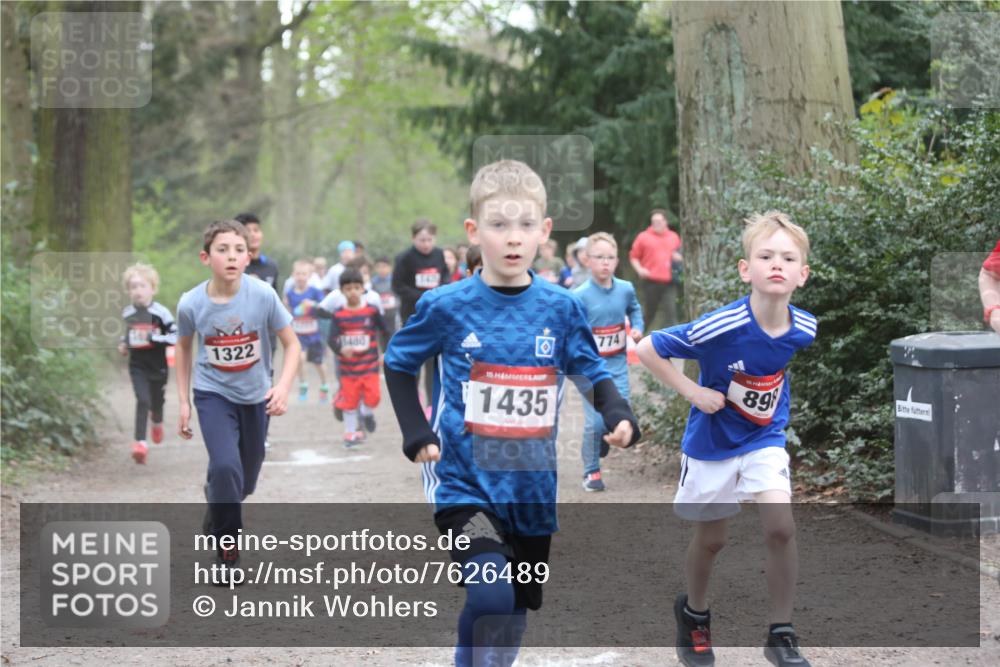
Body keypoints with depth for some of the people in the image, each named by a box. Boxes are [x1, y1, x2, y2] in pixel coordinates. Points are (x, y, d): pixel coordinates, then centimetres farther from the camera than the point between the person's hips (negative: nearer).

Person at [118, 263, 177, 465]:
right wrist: (124, 344, 5)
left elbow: (176, 336, -16)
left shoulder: (161, 313, -14)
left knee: (157, 401, 17)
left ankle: (157, 423, 52)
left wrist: (153, 338, -26)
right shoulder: (128, 313, 0)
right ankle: (140, 442, -19)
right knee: (142, 401, -15)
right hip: (137, 366, 1)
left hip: (157, 366, -1)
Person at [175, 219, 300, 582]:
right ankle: (226, 552, -7)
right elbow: (184, 348, 4)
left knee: (245, 481, 13)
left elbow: (291, 344, -8)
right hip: (213, 393, -2)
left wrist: (283, 387, -23)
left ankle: (216, 510, 48)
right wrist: (184, 402, 4)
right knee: (225, 466, -23)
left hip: (255, 396, 2)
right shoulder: (191, 304, -17)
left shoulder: (263, 295, -19)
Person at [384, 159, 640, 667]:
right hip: (464, 483, -4)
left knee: (511, 615, 15)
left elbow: (593, 373, 7)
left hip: (531, 488, 4)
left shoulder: (561, 308, -2)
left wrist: (618, 416, -14)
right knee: (490, 593, -26)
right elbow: (398, 364, 6)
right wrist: (416, 433, -5)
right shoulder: (446, 307, -8)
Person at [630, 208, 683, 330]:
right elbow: (633, 256, 5)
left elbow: (680, 256, 23)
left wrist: (679, 258, 0)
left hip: (669, 282, 2)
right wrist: (639, 269, -11)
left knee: (671, 311, -8)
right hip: (651, 281, -2)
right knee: (649, 312, 9)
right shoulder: (643, 237, 1)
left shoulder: (674, 237, 10)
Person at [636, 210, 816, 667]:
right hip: (712, 441, -2)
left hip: (765, 438, 2)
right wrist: (692, 392, -22)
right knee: (711, 539, 13)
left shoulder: (804, 329, -17)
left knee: (781, 527, -14)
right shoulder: (723, 326, -31)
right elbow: (647, 350, -21)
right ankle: (694, 612, 42)